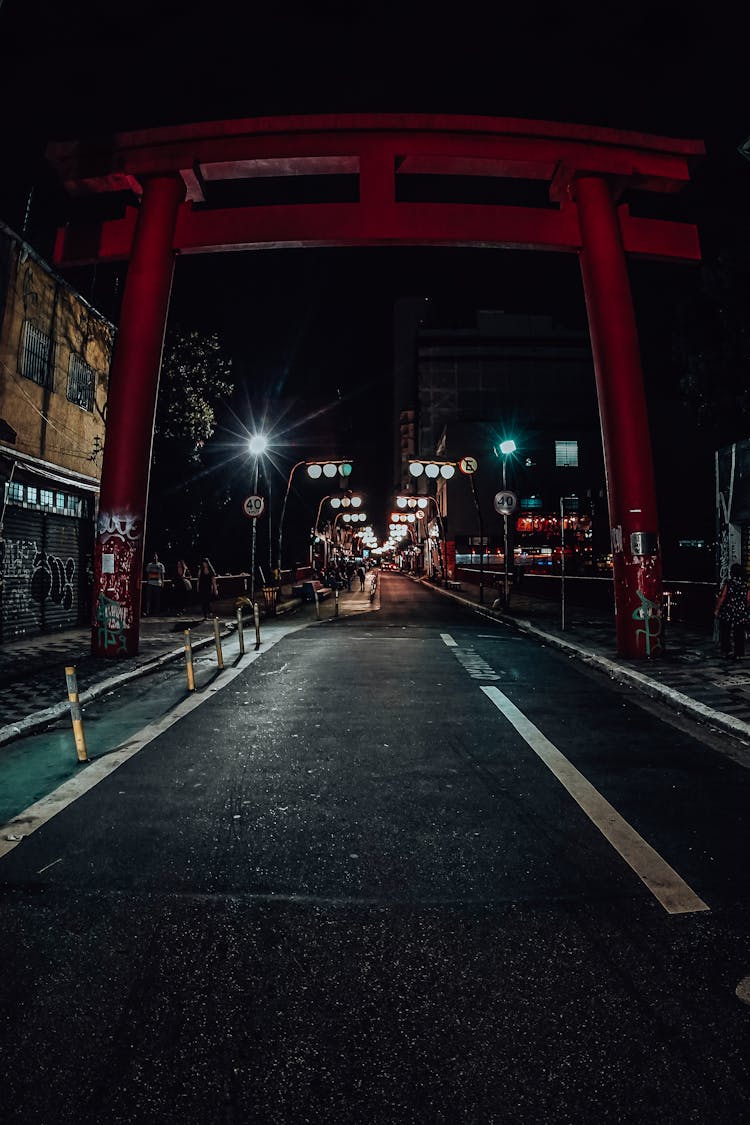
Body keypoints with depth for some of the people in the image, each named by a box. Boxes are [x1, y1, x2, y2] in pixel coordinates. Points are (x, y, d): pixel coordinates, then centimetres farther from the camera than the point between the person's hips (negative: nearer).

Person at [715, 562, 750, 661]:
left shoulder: (728, 582, -10)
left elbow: (722, 597, -11)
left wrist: (717, 609, -3)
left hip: (727, 612, -3)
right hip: (741, 613, 3)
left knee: (725, 633, 8)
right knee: (739, 634, 10)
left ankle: (727, 651, 5)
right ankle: (738, 654, 13)